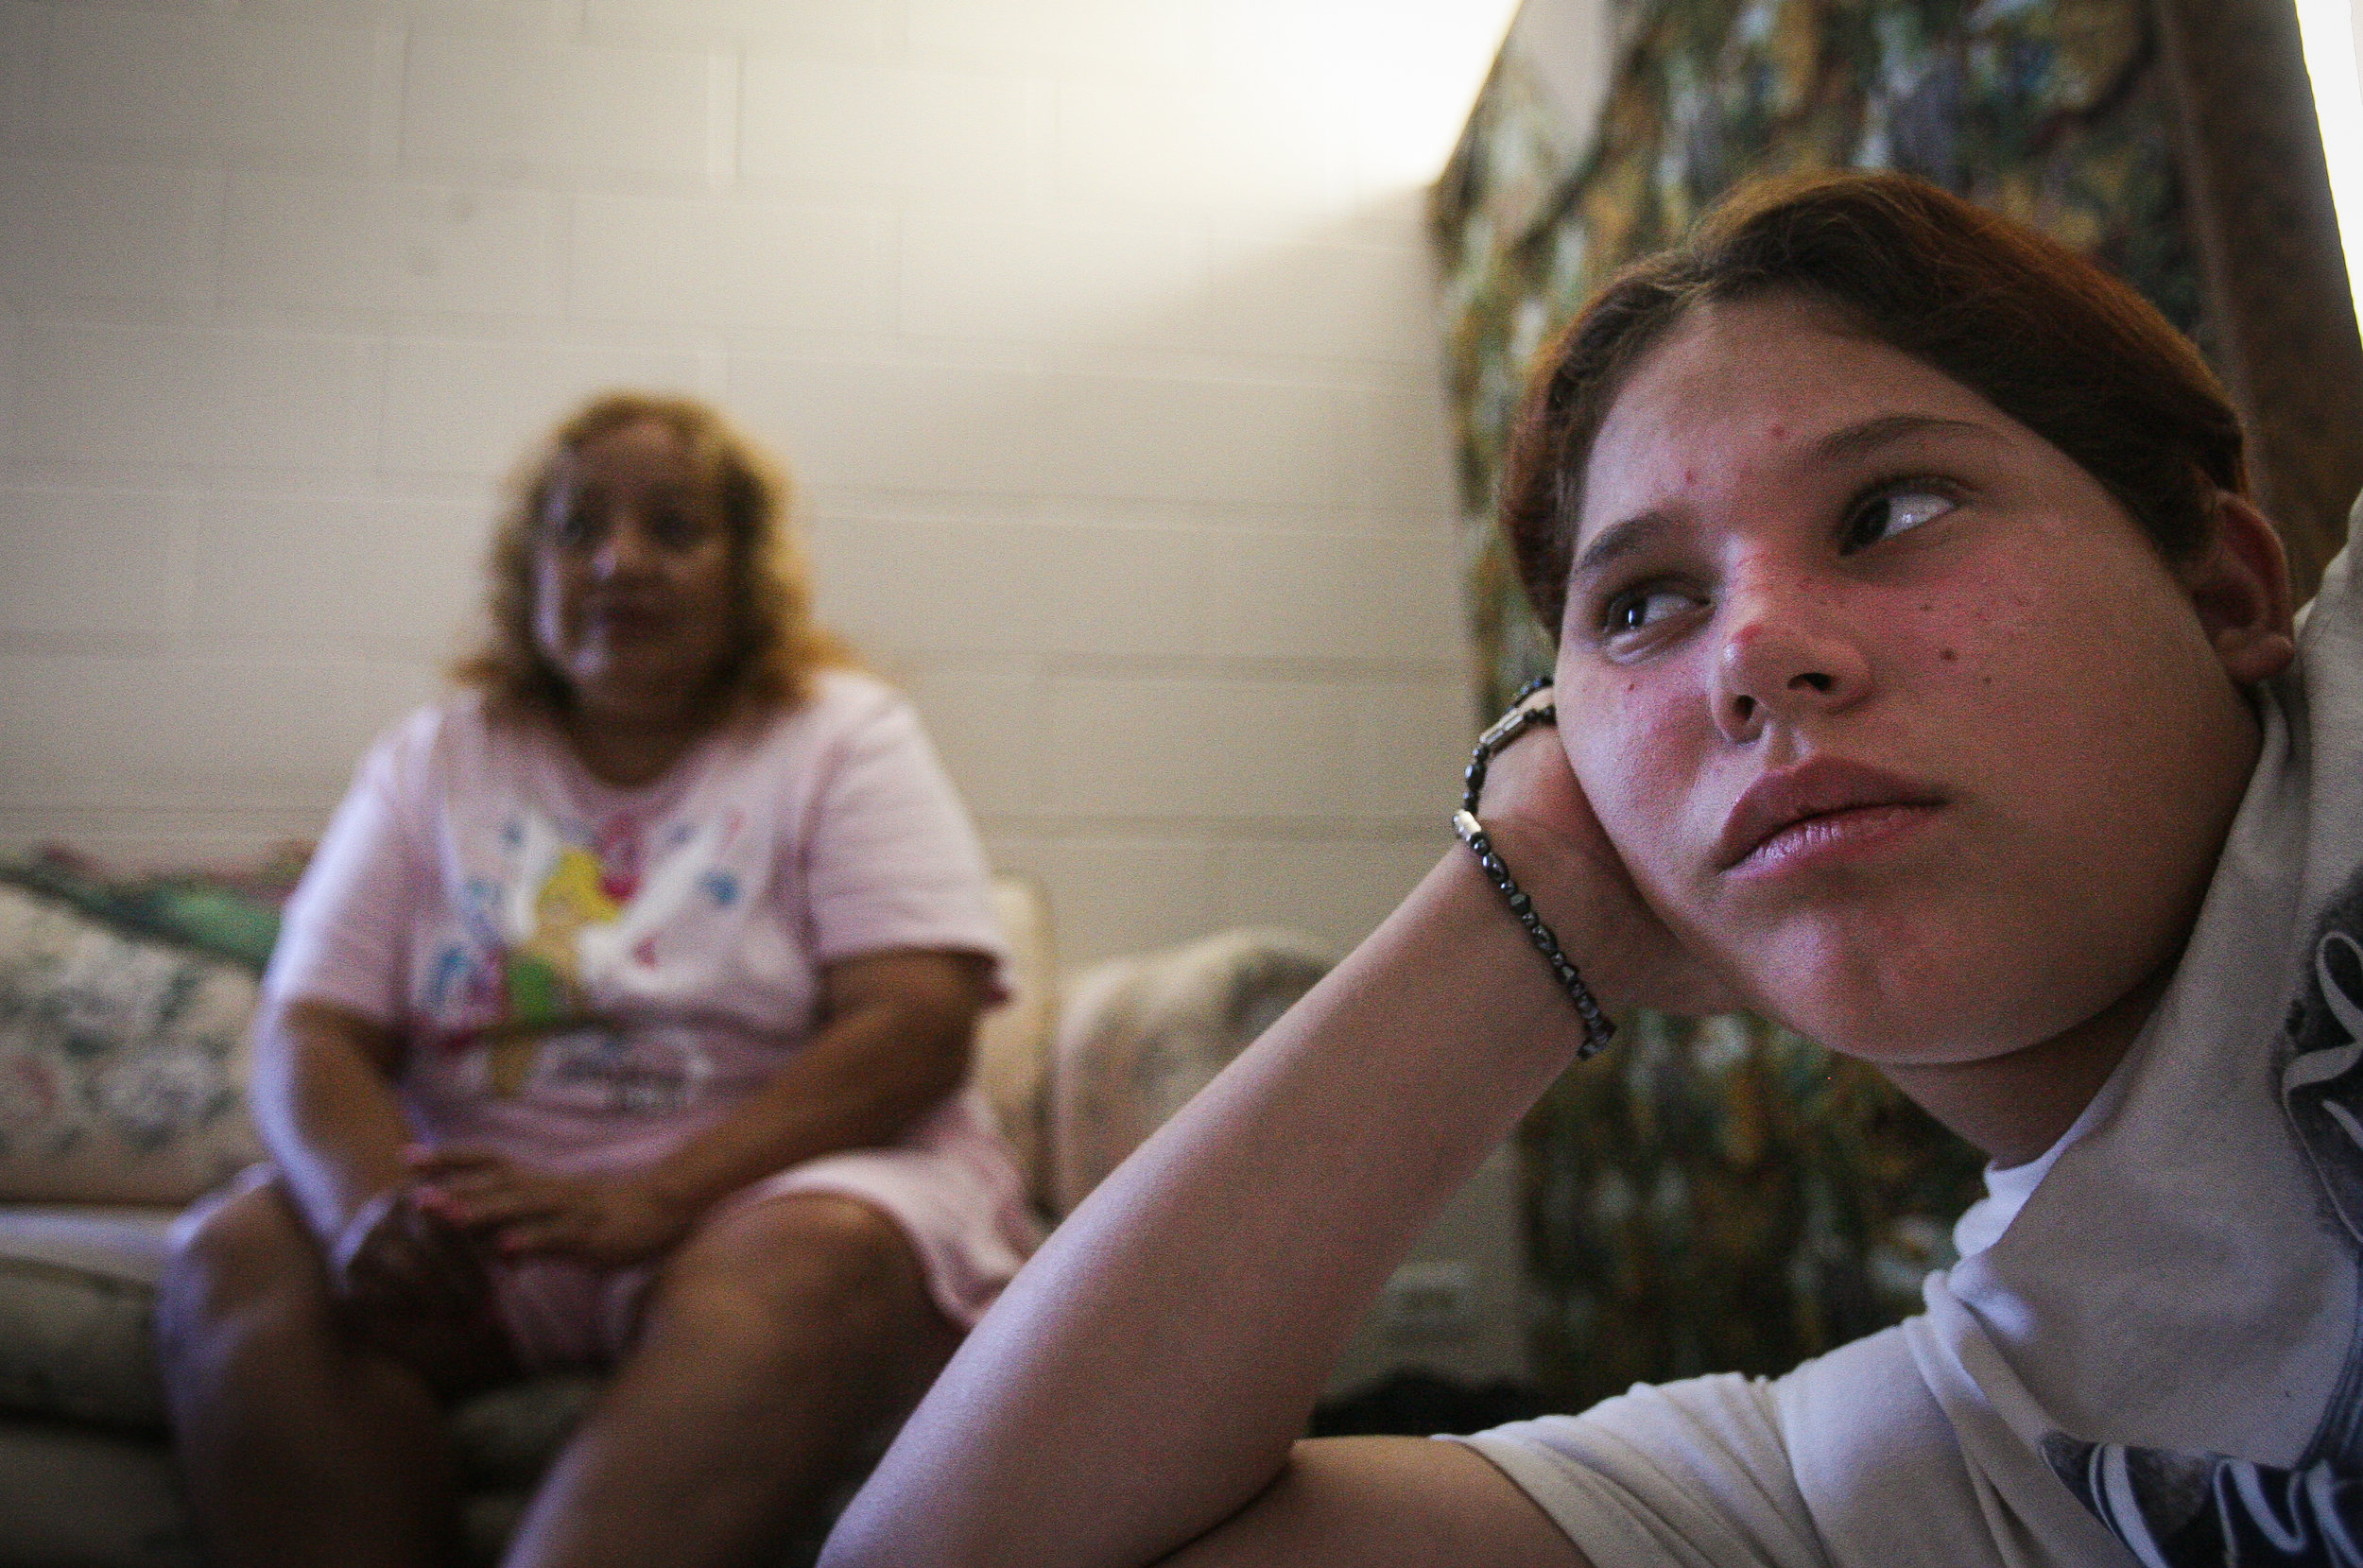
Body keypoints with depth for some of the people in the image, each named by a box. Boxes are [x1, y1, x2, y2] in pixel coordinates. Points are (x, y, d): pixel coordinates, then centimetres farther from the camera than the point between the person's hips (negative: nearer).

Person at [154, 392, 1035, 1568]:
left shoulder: (844, 741, 3)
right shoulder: (434, 760, 13)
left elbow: (916, 1027, -11)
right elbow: (310, 1035, 4)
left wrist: (648, 1202, -23)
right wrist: (371, 1203, -21)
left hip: (767, 1181, -3)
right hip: (491, 1193, 4)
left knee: (816, 1263, -36)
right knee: (231, 1259, -23)